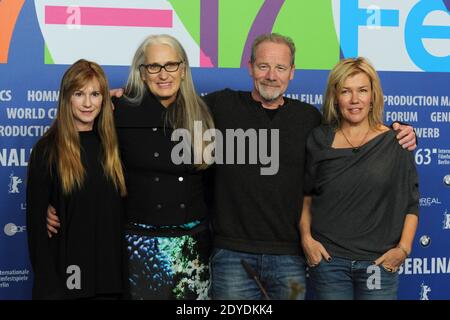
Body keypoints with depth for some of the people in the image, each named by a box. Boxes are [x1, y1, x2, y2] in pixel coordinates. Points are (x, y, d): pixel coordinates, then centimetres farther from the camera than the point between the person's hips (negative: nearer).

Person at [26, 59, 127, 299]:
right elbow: (36, 219, -9)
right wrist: (48, 283, -12)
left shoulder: (110, 145, 7)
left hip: (109, 271, 4)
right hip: (65, 272, -4)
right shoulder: (48, 149, -7)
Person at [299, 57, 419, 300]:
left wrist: (403, 248, -5)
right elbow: (305, 197, 9)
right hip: (328, 259, 1)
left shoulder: (395, 143, 0)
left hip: (379, 262, 0)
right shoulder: (319, 141, 3)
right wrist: (306, 238, -3)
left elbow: (411, 203, 4)